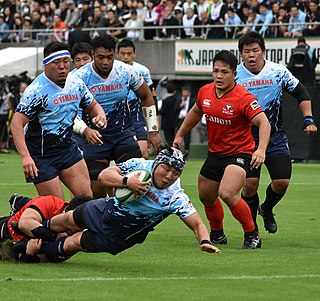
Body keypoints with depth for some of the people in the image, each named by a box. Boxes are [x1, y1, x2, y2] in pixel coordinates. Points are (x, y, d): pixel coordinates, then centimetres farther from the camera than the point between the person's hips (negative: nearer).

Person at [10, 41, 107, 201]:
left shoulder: (76, 83, 2)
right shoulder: (37, 90, -19)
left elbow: (92, 105, 20)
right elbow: (17, 124, -23)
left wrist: (100, 115, -5)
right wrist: (25, 156, -34)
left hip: (68, 148, 7)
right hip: (40, 156, -7)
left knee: (86, 197, -2)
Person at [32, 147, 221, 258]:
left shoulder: (176, 198, -28)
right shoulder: (140, 165, -20)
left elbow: (197, 224, -29)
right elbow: (104, 175, -23)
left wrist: (205, 241, -50)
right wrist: (126, 181, -42)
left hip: (117, 237, -3)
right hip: (105, 210, 3)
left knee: (71, 245, -1)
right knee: (67, 221, 21)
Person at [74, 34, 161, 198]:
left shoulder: (127, 72, -7)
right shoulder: (81, 77, -14)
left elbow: (146, 97, 9)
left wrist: (153, 131, 8)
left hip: (124, 134, 2)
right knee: (96, 189, -5)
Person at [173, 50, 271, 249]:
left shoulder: (243, 98, -20)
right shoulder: (205, 92, 0)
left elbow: (264, 122, -29)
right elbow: (195, 113, 21)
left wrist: (261, 149, -43)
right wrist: (180, 135, 26)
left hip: (240, 154, -7)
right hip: (215, 153, 7)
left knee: (227, 193, -27)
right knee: (206, 197, 18)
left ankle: (252, 235, -10)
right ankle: (217, 235, 44)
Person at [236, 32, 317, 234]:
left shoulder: (278, 71, -3)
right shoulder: (235, 76, -7)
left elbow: (302, 93, 8)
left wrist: (308, 120, -1)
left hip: (275, 136, 2)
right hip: (247, 139, -2)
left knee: (282, 182, -6)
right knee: (250, 183, -14)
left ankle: (267, 209, 28)